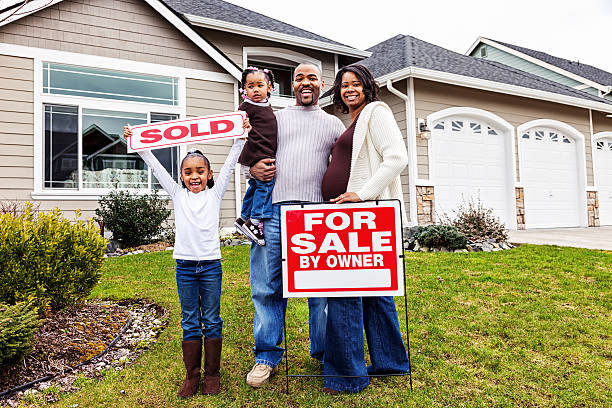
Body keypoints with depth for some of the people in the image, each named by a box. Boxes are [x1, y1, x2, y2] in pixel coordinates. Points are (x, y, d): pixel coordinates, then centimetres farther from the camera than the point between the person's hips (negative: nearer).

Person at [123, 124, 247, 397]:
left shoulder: (214, 193, 5)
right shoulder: (178, 194, 8)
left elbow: (230, 165, 1)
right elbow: (156, 167, 8)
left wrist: (241, 137, -3)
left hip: (211, 264, -1)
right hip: (185, 265, 1)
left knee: (212, 321, 8)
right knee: (190, 323, 10)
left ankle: (212, 374, 20)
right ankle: (192, 375, 21)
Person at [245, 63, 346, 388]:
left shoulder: (334, 124, 19)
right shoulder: (274, 119, 19)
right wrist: (253, 168, -2)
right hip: (274, 210, 1)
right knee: (267, 286, 2)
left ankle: (324, 351, 22)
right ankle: (268, 356, 16)